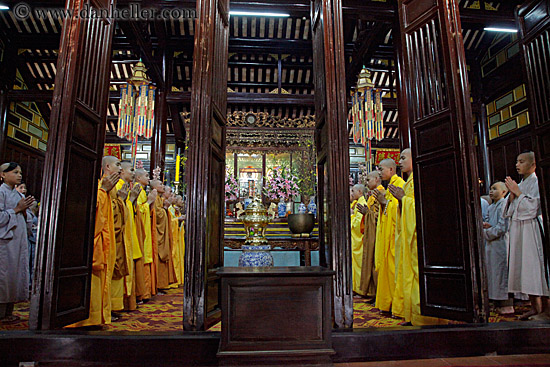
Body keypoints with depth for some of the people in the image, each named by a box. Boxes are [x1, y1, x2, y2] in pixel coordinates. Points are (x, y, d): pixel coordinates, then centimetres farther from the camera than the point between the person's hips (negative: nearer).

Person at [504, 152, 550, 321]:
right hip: (517, 229, 7)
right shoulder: (519, 185, 17)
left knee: (536, 265, -7)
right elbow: (510, 211, 14)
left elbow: (533, 207, -15)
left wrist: (517, 192, -10)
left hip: (531, 229, -7)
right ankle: (535, 308, 15)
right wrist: (511, 194, 1)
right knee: (523, 267, 7)